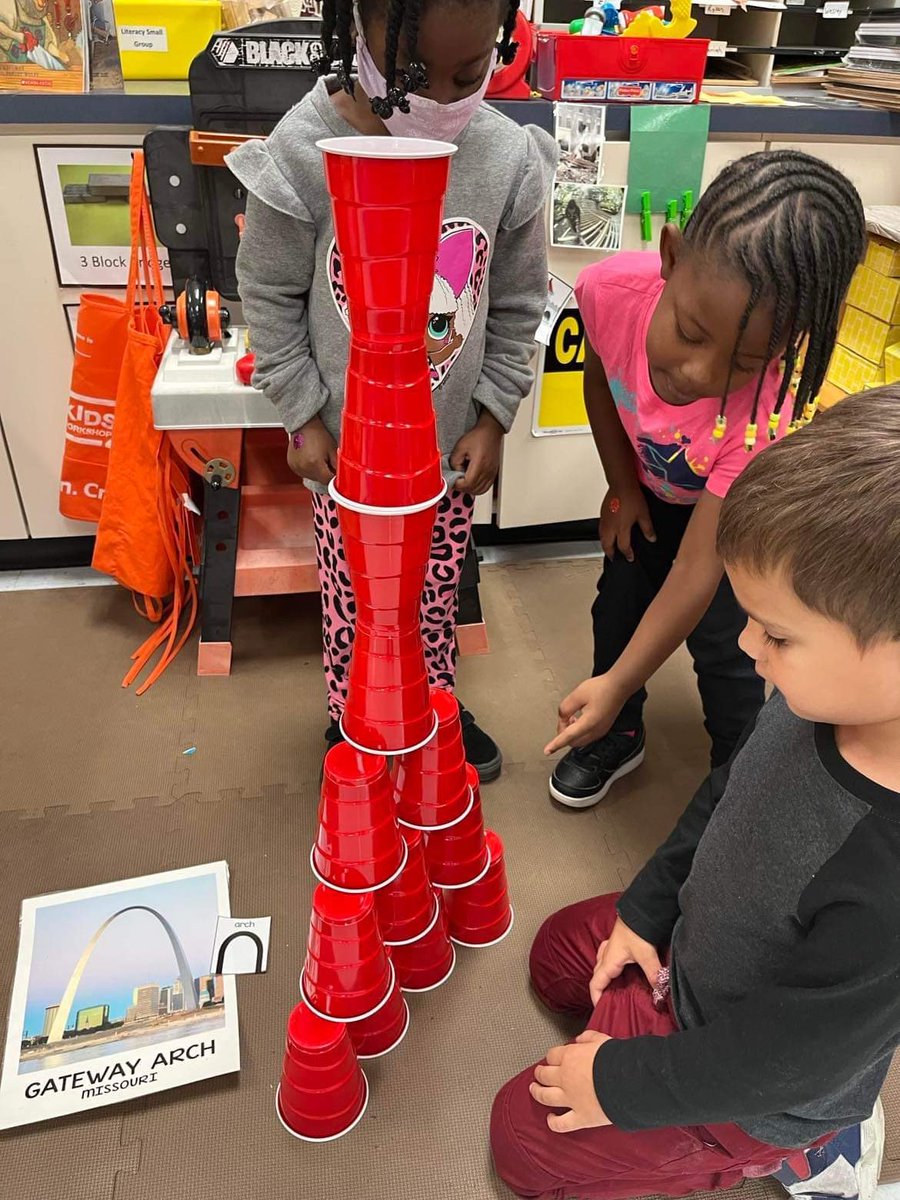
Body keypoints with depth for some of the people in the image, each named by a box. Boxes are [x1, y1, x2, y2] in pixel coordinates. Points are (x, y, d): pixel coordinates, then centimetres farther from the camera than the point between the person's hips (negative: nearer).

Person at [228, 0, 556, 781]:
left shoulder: (510, 158, -10)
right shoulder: (303, 152, -18)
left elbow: (518, 306, 2)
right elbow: (269, 296, -6)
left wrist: (492, 418, 0)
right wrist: (303, 417, -6)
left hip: (452, 444, 3)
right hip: (345, 443, -2)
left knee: (438, 593, 18)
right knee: (351, 599, 12)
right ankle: (350, 720, 39)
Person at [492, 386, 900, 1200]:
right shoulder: (828, 696, -23)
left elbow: (772, 1061, -28)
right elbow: (725, 798, -2)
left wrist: (623, 1084, -13)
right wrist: (645, 910, 5)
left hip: (750, 1087, -7)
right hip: (687, 943, 7)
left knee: (527, 1135, 7)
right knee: (559, 955, 26)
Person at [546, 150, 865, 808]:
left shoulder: (765, 417, -44)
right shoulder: (613, 288, -37)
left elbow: (696, 573, -37)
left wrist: (615, 686, -36)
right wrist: (623, 487, -6)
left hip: (735, 508, -3)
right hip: (651, 487, 4)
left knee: (721, 642, -3)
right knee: (619, 601, 12)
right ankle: (618, 737, 37)